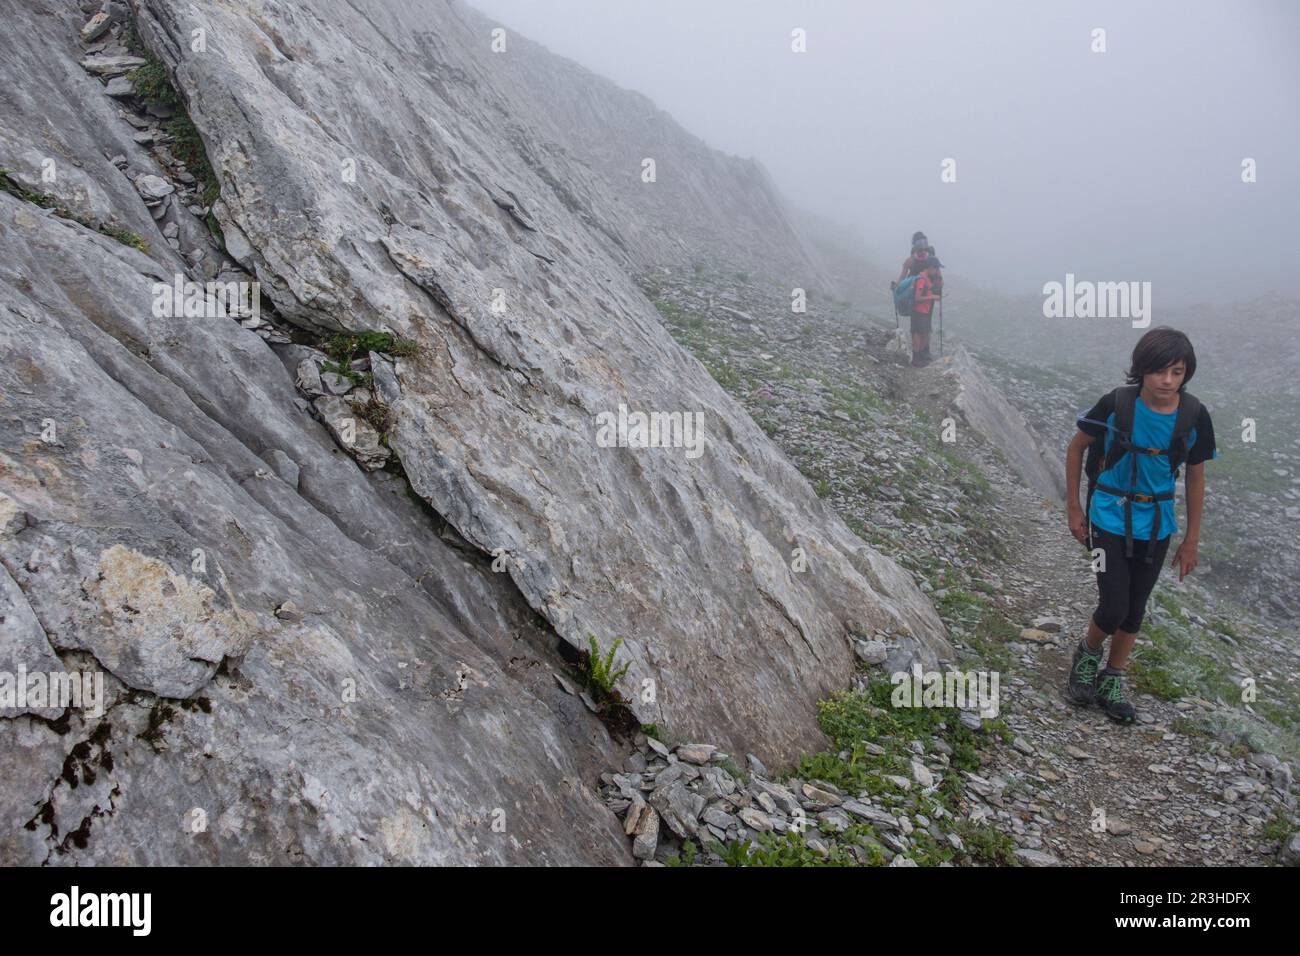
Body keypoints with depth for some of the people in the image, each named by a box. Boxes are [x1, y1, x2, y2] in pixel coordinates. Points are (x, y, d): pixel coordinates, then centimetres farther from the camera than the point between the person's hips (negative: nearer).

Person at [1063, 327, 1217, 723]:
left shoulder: (1194, 416, -11)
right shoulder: (1116, 405, -18)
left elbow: (1195, 477, 1)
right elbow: (1076, 448, -3)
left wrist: (1191, 540, 5)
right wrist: (1073, 508, -1)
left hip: (1156, 526, 3)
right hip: (1111, 519, -3)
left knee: (1135, 609, 14)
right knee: (1114, 607, -7)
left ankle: (1112, 681, 33)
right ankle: (1087, 655, 26)